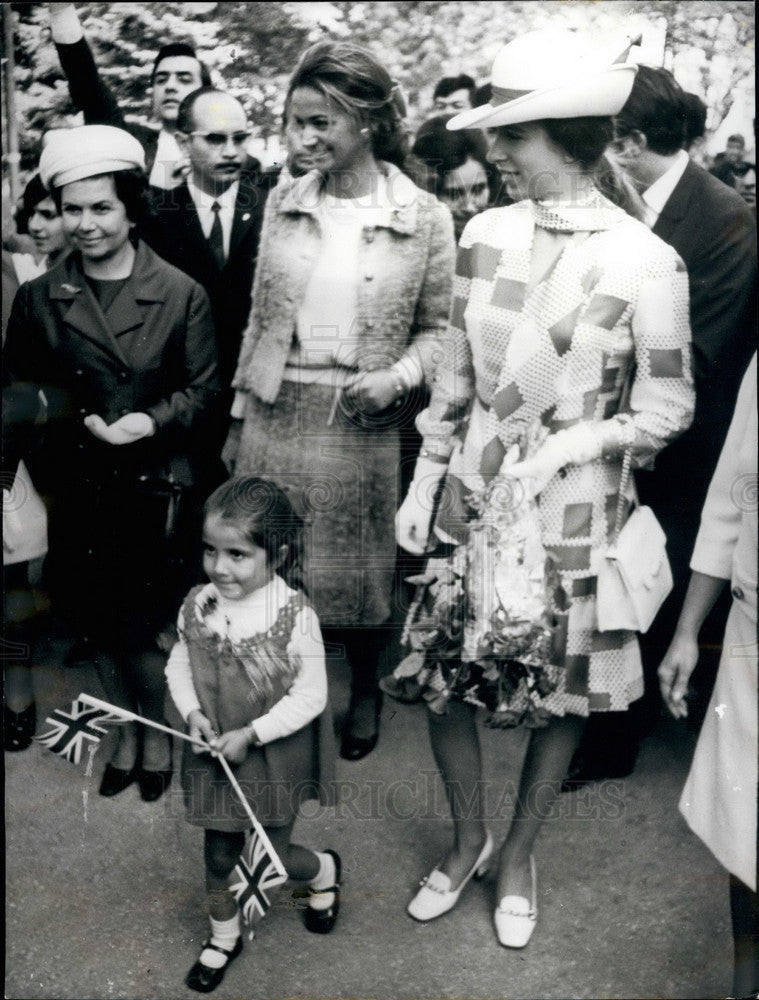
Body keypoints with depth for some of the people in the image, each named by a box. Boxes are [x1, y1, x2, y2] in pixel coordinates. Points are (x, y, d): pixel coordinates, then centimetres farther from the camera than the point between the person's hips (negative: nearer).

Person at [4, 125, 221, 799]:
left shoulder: (181, 294, -5)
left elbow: (203, 389, -3)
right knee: (101, 628, 12)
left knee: (142, 628, 4)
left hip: (159, 484, -2)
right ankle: (129, 729, 36)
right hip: (79, 486, 3)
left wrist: (151, 420, -18)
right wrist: (74, 413, -10)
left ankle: (158, 732, 31)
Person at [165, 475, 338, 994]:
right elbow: (179, 665, 4)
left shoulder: (296, 615, -23)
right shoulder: (197, 606, -11)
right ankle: (224, 936, 41)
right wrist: (193, 713, -13)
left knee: (272, 856, 10)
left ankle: (324, 869, 45)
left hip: (275, 757, -3)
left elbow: (311, 694, -18)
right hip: (213, 755, 4)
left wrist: (251, 734, -21)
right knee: (220, 854, 16)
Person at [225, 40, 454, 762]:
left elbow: (437, 326, 3)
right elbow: (259, 318, 9)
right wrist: (238, 419, 10)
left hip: (362, 421, -2)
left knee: (356, 563, 11)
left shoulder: (424, 218, -6)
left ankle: (364, 693, 36)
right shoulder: (283, 201, 4)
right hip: (276, 409, 3)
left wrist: (398, 376, -17)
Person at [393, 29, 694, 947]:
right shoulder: (485, 235, -1)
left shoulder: (645, 263, -14)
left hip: (571, 518, -3)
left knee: (557, 701, 12)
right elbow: (456, 373, 7)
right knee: (442, 682, 11)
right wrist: (421, 488, 6)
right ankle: (468, 841, 38)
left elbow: (666, 408, -5)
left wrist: (574, 440, -18)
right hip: (472, 502, 4)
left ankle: (518, 855, 38)